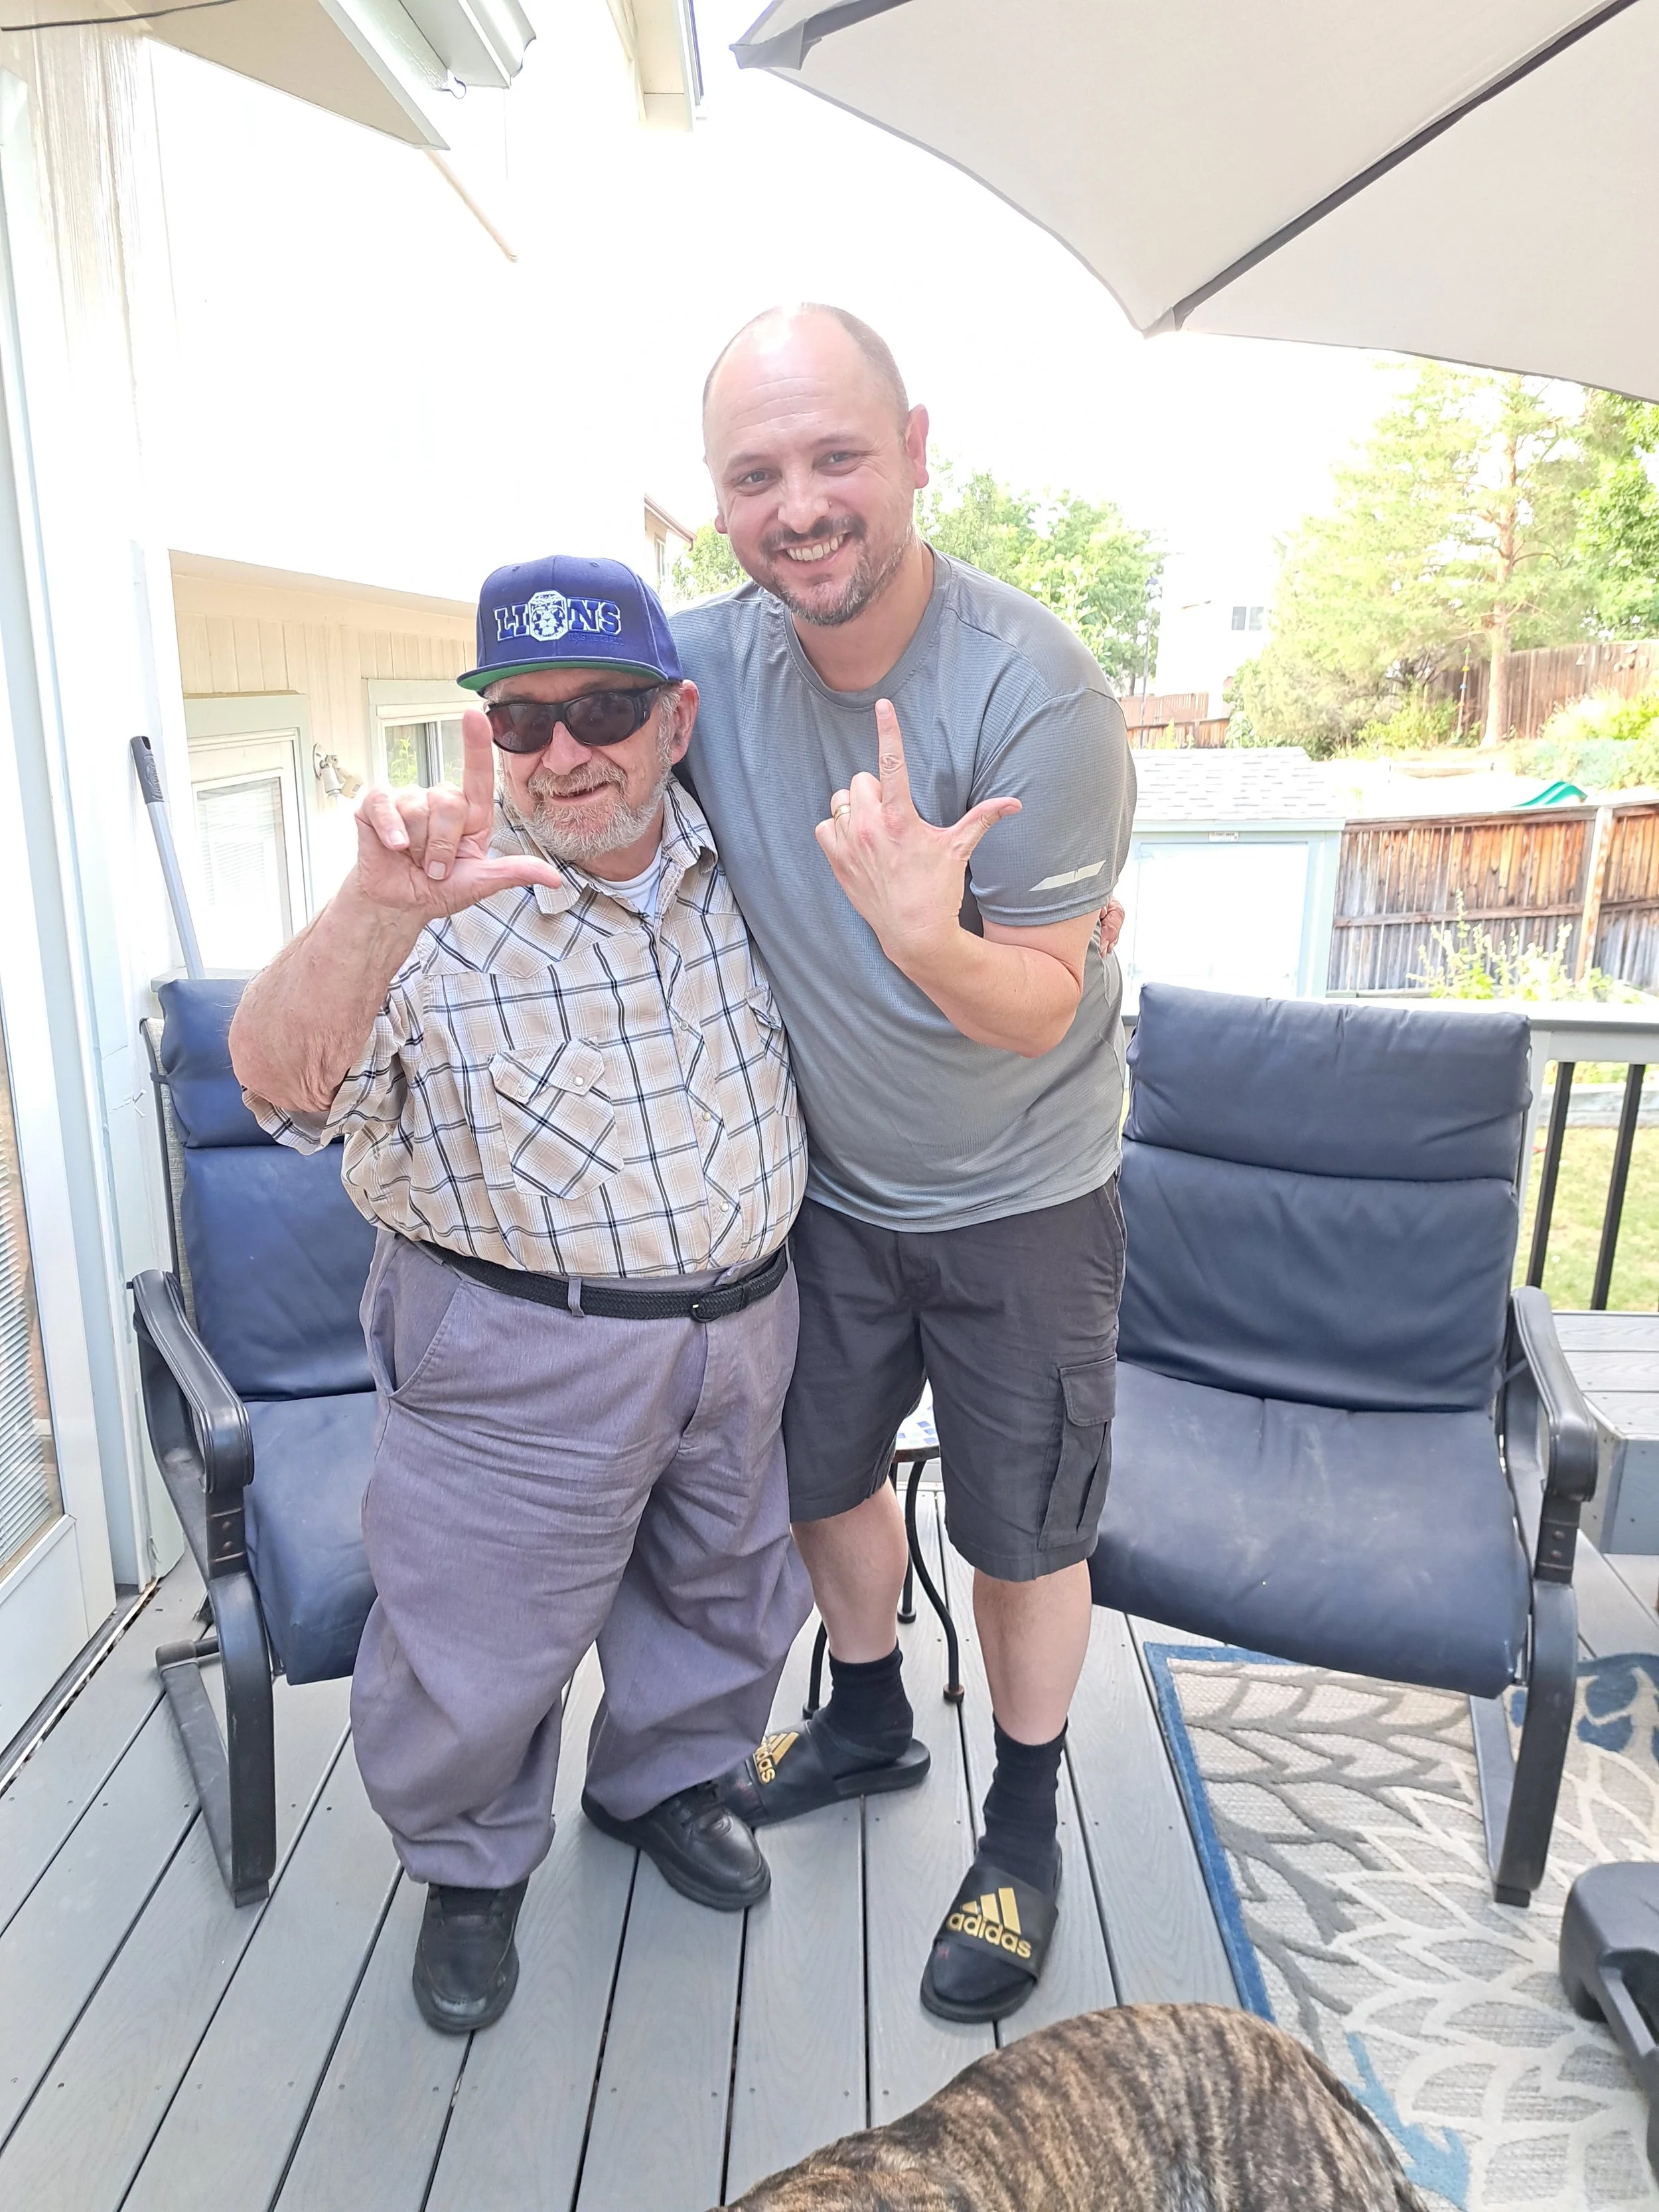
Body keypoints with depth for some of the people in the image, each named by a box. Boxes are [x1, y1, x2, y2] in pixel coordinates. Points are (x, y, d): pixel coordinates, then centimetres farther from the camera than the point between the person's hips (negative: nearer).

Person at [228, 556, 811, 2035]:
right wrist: (374, 911, -48)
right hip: (522, 1353, -4)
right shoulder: (444, 906, -17)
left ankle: (663, 1779, 52)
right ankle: (471, 1867, 40)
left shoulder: (742, 868, -3)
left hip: (743, 1318, 5)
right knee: (482, 1633, 8)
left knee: (728, 1583, 23)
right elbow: (284, 1085, -30)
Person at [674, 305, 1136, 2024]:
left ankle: (1024, 1823, 39)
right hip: (832, 1175, 5)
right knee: (817, 1471, 21)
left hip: (1021, 1193, -4)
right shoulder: (712, 654, -13)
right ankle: (870, 1720, 50)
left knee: (1020, 1533, 11)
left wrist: (923, 931, -45)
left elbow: (1039, 1009, -25)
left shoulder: (1036, 690, -27)